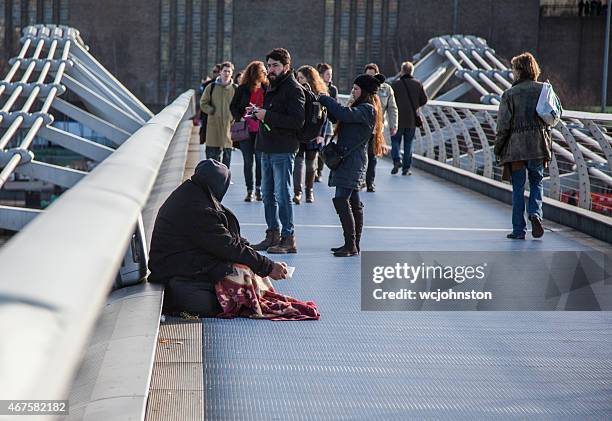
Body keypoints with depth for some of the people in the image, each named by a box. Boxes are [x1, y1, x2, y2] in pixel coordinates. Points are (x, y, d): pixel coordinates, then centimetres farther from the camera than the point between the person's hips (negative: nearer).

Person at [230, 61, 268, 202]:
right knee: (248, 161, 5)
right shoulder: (243, 89, 1)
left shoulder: (267, 88, 5)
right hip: (246, 129, 0)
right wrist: (239, 118, -7)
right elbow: (233, 106, 8)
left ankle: (258, 188, 7)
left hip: (261, 130, 1)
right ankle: (249, 191, 11)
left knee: (260, 159, -4)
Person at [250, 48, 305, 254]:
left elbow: (297, 120, -21)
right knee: (267, 194, 13)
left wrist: (267, 115, -21)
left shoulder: (293, 89, -10)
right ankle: (273, 235, 22)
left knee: (282, 194, -7)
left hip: (283, 150, -9)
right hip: (268, 148, 9)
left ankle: (288, 238, -3)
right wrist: (257, 112, 11)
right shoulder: (272, 87, 18)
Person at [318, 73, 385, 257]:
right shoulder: (360, 108, 20)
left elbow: (344, 114, -28)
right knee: (353, 203, 11)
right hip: (348, 159, 10)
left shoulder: (367, 110, -12)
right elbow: (339, 118, 17)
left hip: (352, 161, -10)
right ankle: (354, 244, 16)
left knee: (341, 200, -14)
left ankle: (351, 245, -14)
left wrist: (323, 99, -18)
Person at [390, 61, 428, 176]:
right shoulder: (418, 84, 0)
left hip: (398, 119, -2)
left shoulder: (396, 84, -8)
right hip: (412, 120, 2)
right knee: (408, 143, 10)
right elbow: (424, 100, 3)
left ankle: (397, 160, -13)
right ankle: (406, 168, 9)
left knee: (395, 141, 10)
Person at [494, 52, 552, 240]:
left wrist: (498, 148, 1)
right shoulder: (543, 89, 2)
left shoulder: (510, 94, -8)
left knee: (518, 187, 5)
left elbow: (503, 124, -8)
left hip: (516, 145, -2)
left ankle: (519, 229, 5)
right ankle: (535, 213, -7)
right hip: (538, 145, 3)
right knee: (537, 182, 17)